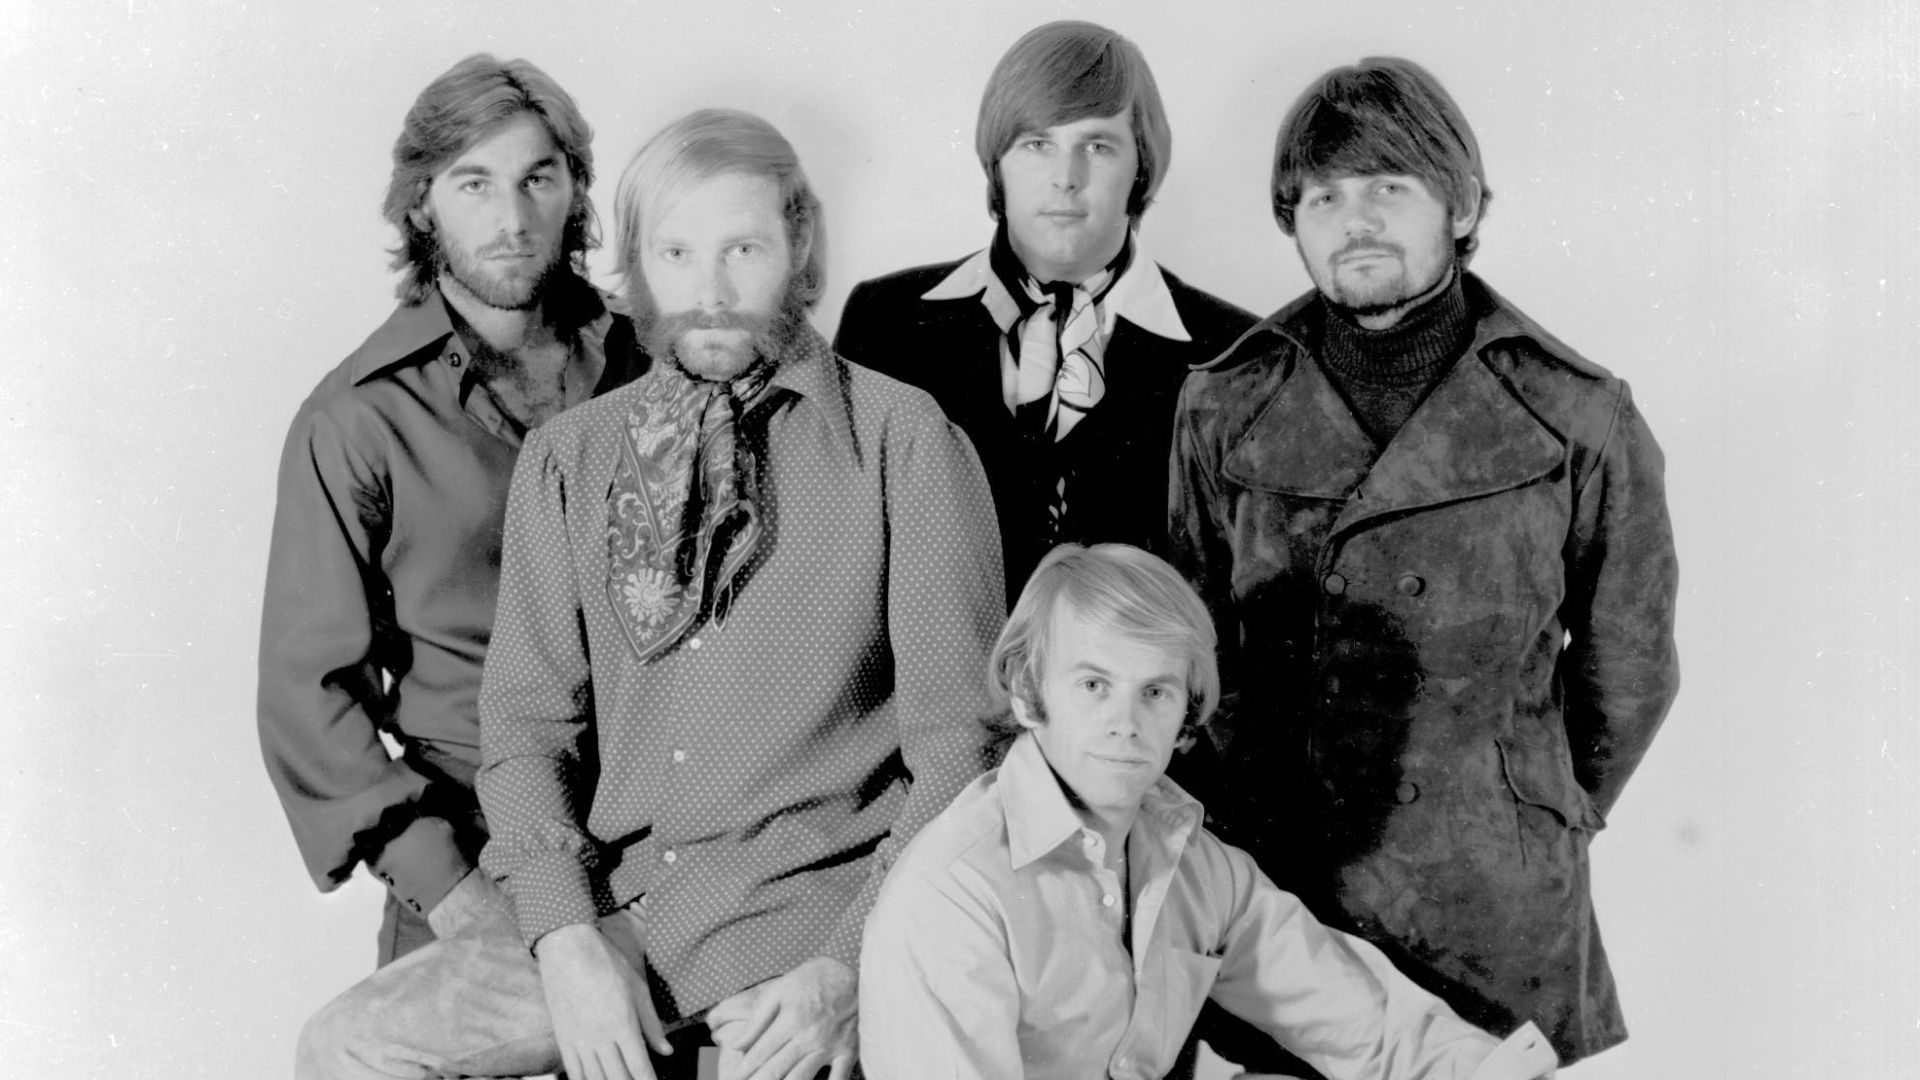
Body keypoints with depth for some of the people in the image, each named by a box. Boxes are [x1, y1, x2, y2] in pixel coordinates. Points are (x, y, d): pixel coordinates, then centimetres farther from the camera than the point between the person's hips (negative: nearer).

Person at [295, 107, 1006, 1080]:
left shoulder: (903, 440, -1)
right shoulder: (567, 459, 11)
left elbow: (958, 739, -3)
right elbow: (527, 718, 6)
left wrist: (849, 965, -12)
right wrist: (567, 941, -9)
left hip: (812, 907, -3)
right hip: (610, 901, 4)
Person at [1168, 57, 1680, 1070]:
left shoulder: (1579, 423, -7)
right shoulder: (1224, 410, -2)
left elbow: (1628, 665, 4)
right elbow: (1200, 651, 8)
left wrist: (1546, 824, 12)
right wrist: (1230, 823, 10)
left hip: (1498, 915, -1)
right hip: (1269, 890, 1)